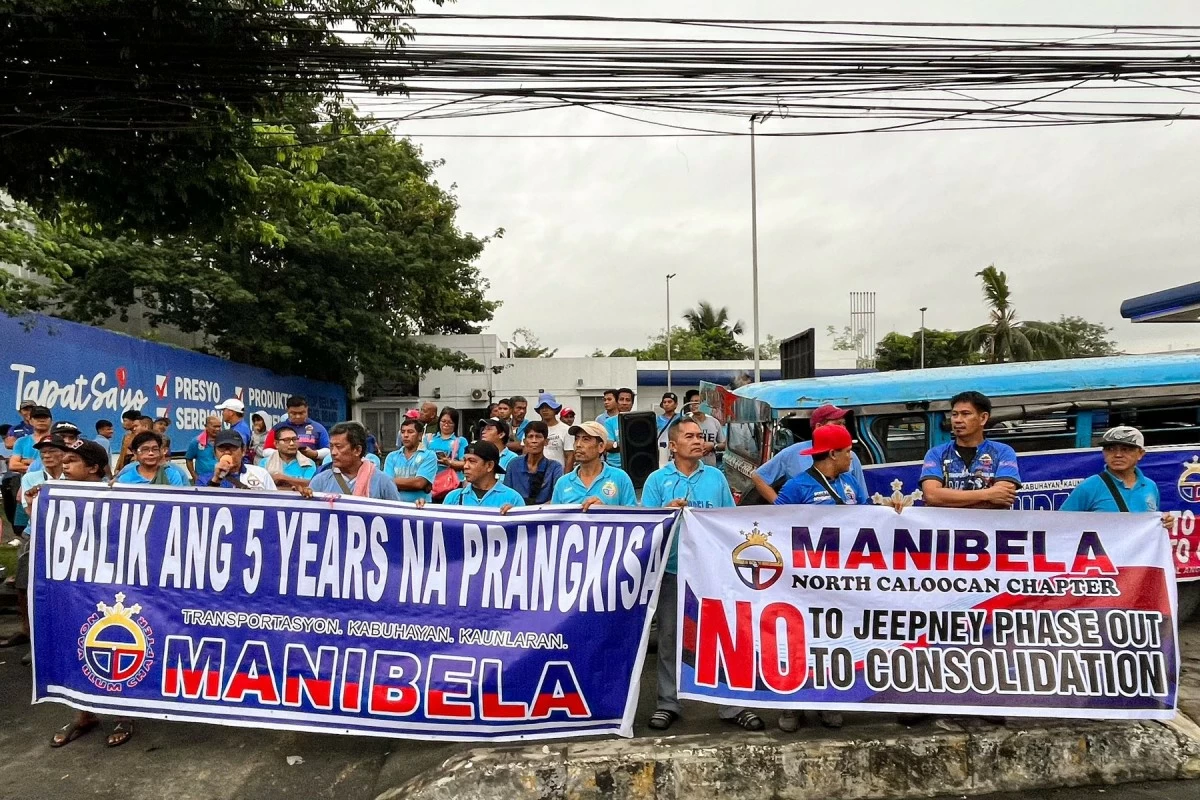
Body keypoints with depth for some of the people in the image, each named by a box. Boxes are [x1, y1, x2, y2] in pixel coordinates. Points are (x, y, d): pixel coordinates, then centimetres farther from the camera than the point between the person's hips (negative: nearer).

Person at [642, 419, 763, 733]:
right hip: (672, 570, -1)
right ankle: (668, 703, 22)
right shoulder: (657, 479, 3)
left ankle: (732, 704, 16)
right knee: (669, 638, 9)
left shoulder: (716, 477, 8)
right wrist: (667, 511, -19)